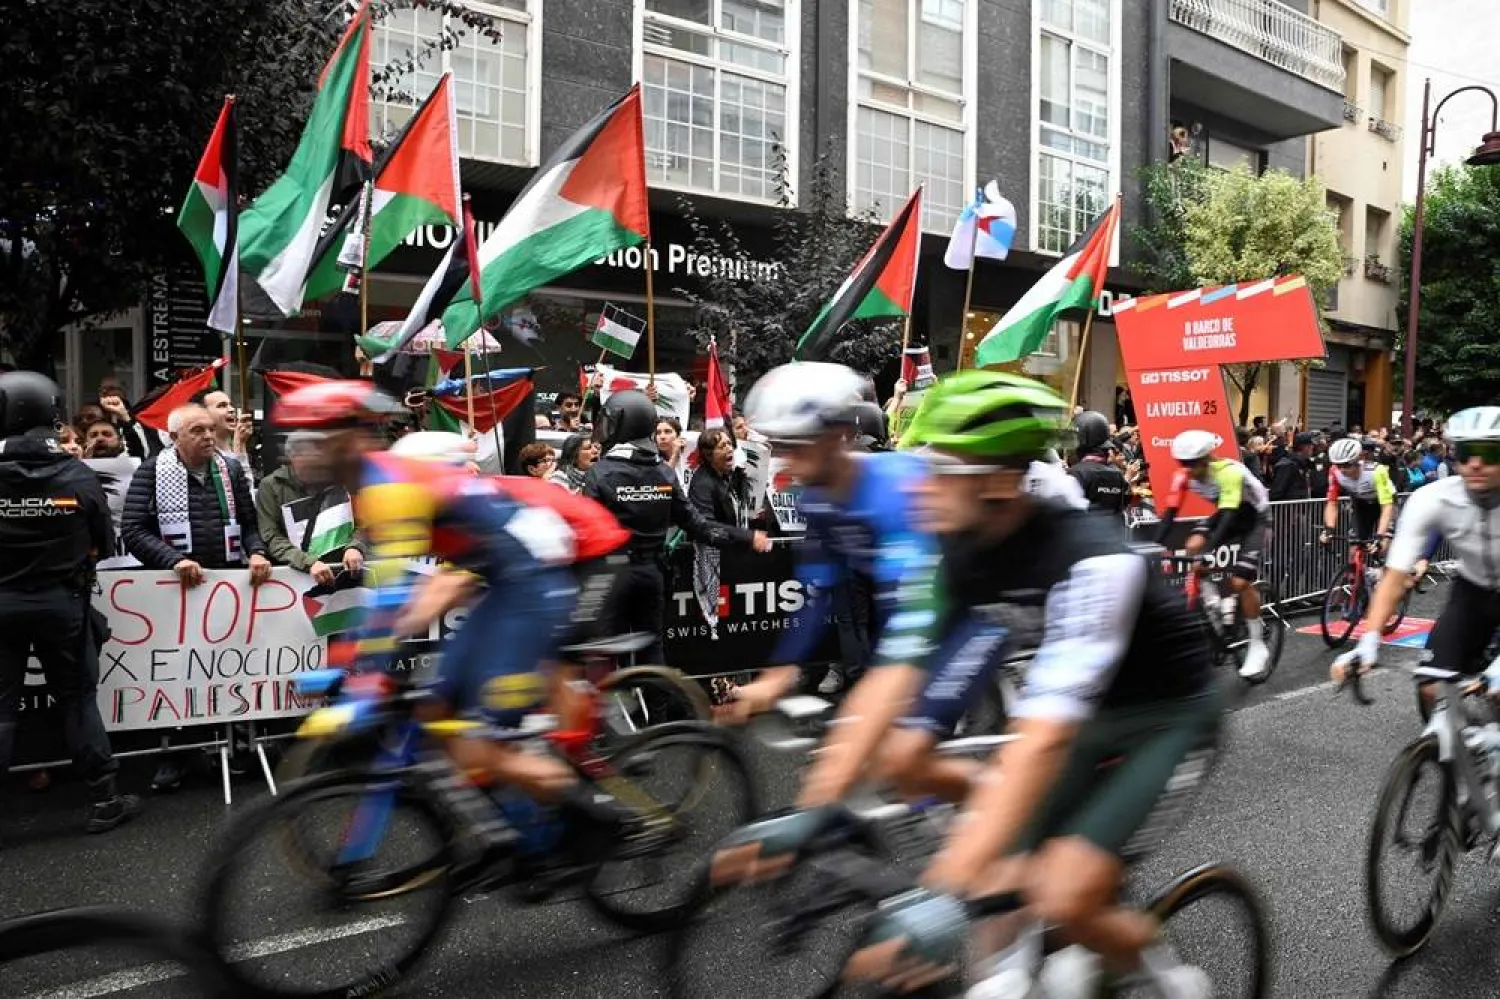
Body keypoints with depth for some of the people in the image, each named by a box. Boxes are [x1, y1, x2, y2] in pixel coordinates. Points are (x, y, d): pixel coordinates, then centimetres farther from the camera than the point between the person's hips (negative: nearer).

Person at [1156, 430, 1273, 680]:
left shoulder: (1229, 471, -35)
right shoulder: (1185, 475, -18)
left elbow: (1228, 515, -41)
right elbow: (1170, 513, -21)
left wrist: (1210, 552, -52)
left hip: (1253, 519, -6)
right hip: (1224, 514, 6)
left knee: (1240, 582, -17)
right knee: (1193, 546, -21)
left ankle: (1258, 648, -3)